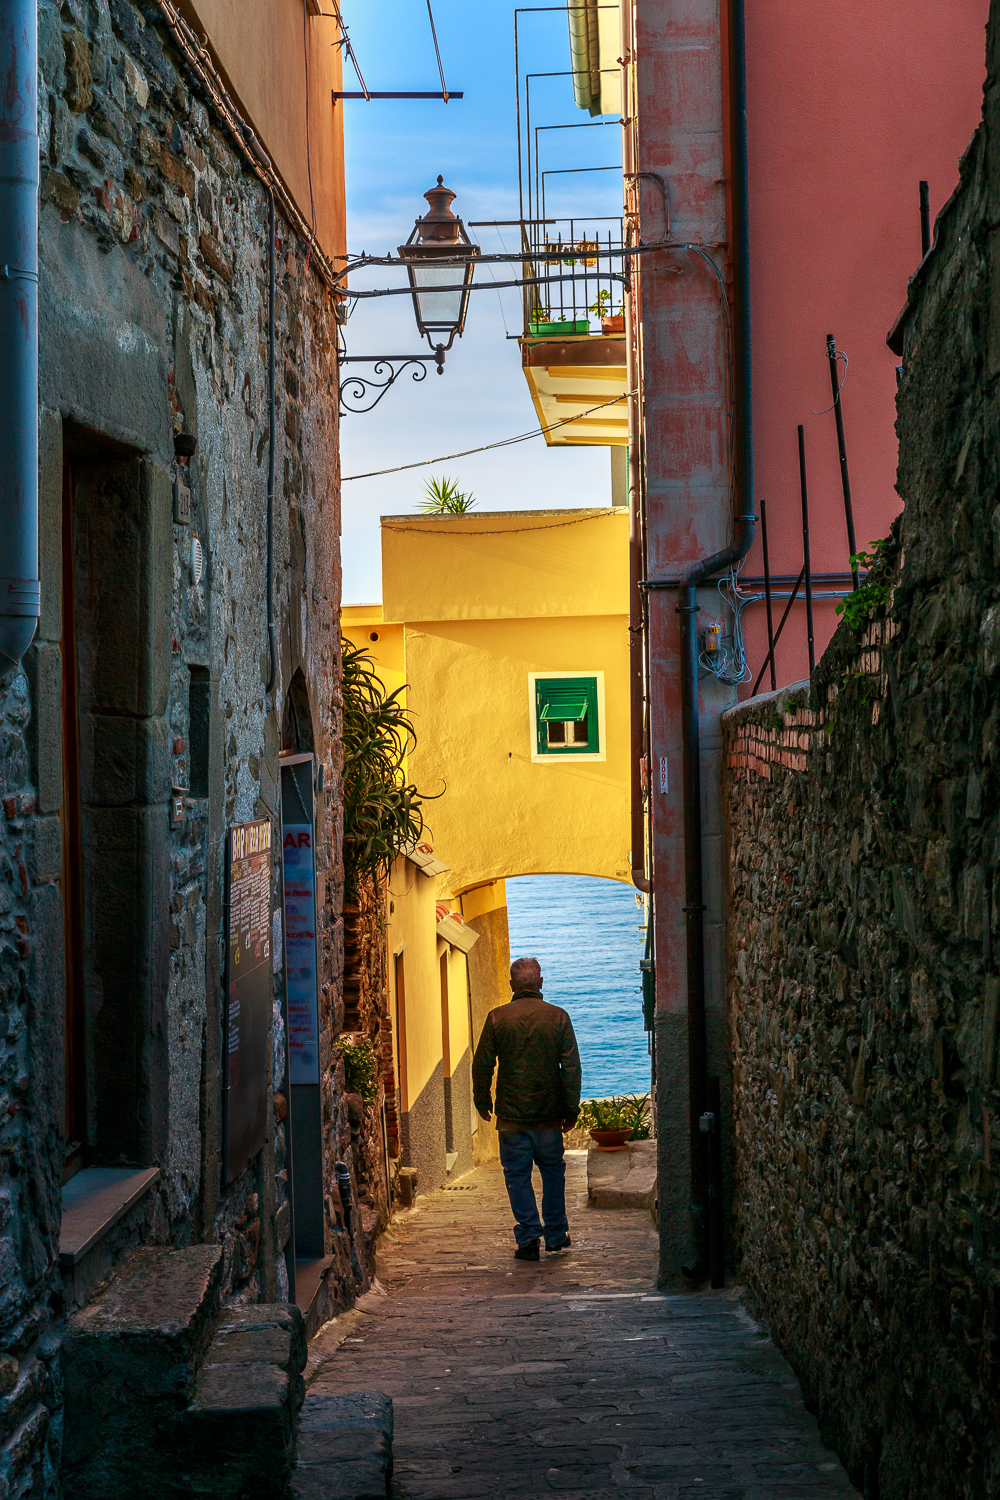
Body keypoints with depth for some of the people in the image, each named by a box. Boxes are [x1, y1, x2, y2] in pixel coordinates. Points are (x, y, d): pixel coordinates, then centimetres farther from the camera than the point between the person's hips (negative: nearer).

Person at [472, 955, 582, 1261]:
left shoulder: (497, 1018, -5)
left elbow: (482, 1064, -1)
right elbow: (571, 1067, -3)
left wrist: (482, 1101, 13)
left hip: (511, 1115, -1)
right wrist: (571, 1109, 5)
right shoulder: (558, 1017, -3)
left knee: (517, 1176, 6)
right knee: (553, 1172, 16)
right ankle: (556, 1234, 21)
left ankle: (528, 1238, 3)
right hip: (549, 1114, 1)